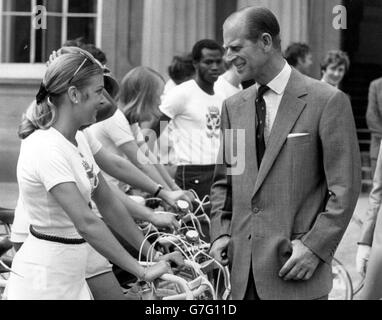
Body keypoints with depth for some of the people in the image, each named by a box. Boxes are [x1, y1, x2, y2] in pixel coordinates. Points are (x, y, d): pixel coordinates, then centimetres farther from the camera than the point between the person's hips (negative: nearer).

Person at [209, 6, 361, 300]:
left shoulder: (328, 101, -5)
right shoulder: (234, 107, 12)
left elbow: (345, 188, -6)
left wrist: (315, 247, -12)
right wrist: (220, 233, 5)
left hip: (296, 266, -5)